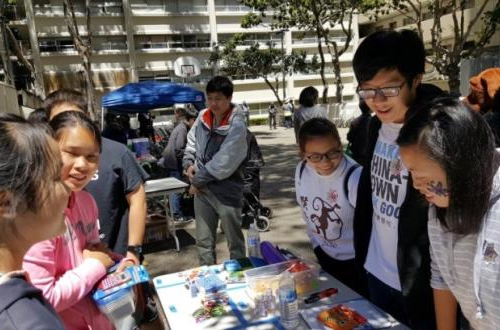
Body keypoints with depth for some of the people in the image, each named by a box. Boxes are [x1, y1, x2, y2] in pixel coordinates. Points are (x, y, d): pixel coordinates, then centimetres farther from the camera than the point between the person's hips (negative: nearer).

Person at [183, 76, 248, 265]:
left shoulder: (236, 126, -18)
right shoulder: (203, 117, 1)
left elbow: (222, 164, -21)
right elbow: (191, 142, 18)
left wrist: (197, 180, -12)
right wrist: (188, 163, 2)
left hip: (226, 191, -6)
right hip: (202, 188, 6)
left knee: (234, 241, 12)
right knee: (203, 241, 18)